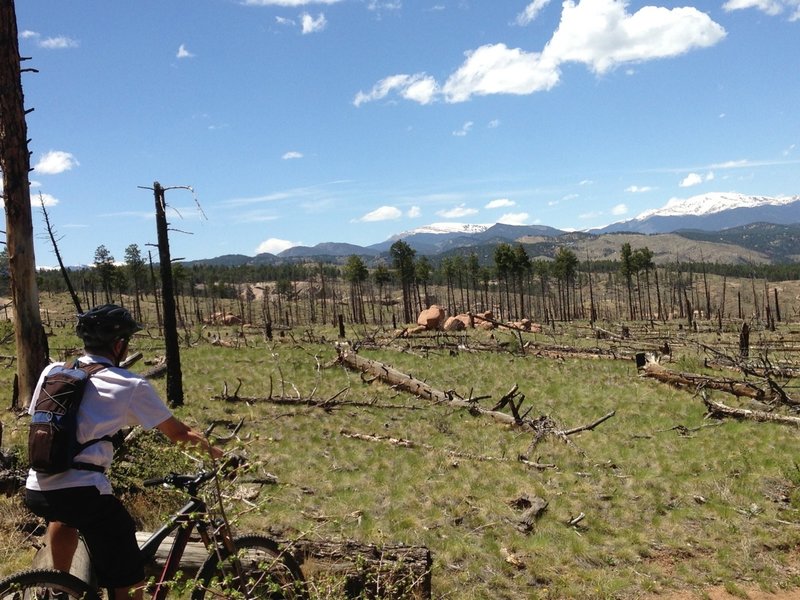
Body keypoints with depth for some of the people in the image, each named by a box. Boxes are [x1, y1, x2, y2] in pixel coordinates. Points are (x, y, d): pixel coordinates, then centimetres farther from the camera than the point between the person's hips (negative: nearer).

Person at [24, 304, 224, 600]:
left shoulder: (52, 371, 11)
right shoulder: (131, 386, -1)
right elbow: (179, 433, 6)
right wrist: (213, 450, 22)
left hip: (35, 490, 6)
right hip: (85, 492, -6)